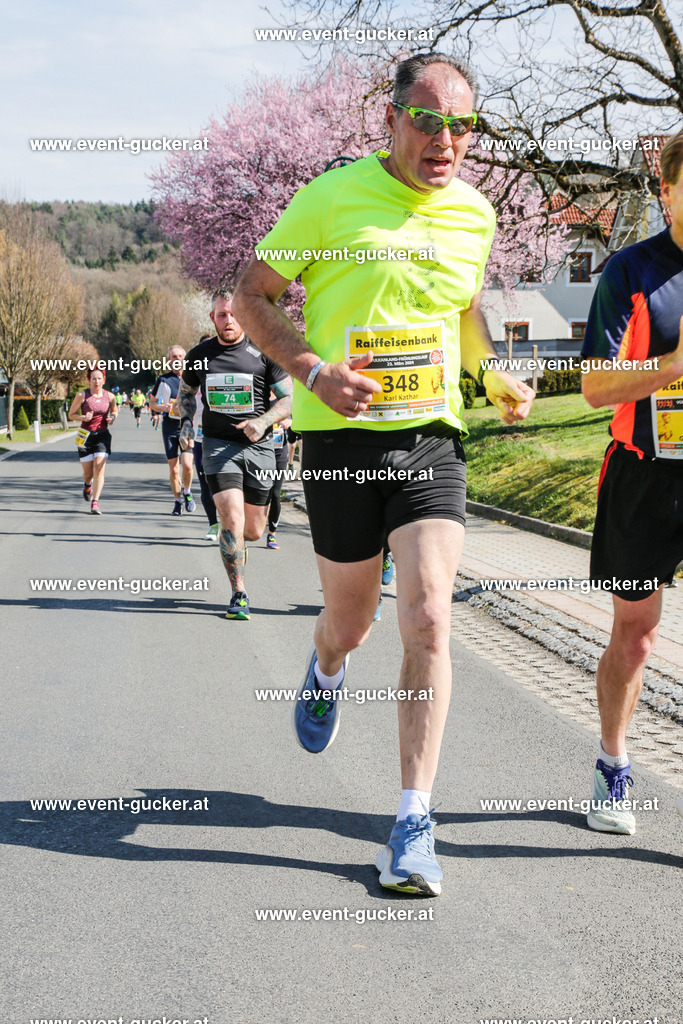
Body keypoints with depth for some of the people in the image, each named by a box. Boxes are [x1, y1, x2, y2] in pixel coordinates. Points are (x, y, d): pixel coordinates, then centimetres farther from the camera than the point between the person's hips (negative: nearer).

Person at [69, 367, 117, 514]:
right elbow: (71, 414, 1)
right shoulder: (82, 395, -5)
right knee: (88, 472, 6)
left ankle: (95, 503, -11)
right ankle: (87, 485, 44)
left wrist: (112, 417, -2)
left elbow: (114, 410, 21)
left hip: (103, 435, 1)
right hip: (85, 436, -1)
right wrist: (83, 418, -18)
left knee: (99, 468, -14)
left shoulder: (110, 396, 2)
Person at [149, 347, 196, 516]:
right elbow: (152, 404, 9)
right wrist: (166, 407, -11)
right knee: (173, 469, 2)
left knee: (187, 465, -16)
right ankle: (177, 501, 18)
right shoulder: (163, 380, 4)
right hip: (170, 425, 0)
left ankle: (187, 492, 12)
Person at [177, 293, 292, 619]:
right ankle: (239, 594, -6)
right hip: (218, 444, 0)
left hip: (258, 446, 0)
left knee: (253, 530, 7)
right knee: (232, 520, -17)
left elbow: (289, 397, 0)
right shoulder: (199, 355, 3)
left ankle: (236, 544, 45)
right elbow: (186, 391, 22)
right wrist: (186, 422, 4)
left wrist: (263, 421, -17)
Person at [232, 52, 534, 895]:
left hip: (432, 438, 2)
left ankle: (413, 825, -4)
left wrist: (493, 374, 7)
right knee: (350, 622, 12)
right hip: (340, 437, -2)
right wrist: (314, 370, -15)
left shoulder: (475, 215, 7)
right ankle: (325, 673, 53)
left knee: (428, 623, -12)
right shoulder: (332, 198, -6)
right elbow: (252, 296, 0)